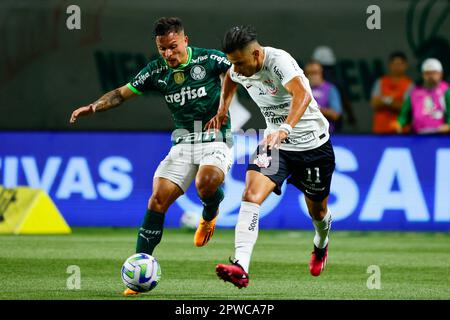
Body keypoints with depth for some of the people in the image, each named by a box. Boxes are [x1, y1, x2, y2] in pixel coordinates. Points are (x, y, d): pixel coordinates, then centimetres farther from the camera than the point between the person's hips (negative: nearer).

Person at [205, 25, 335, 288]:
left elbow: (303, 95, -45)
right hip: (274, 143, 5)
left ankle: (321, 246, 53)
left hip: (313, 145, -4)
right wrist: (223, 109, 9)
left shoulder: (279, 60, -28)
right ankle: (241, 267, -35)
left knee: (317, 210, 15)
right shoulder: (240, 69, -6)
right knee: (251, 193, -22)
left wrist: (285, 128, -60)